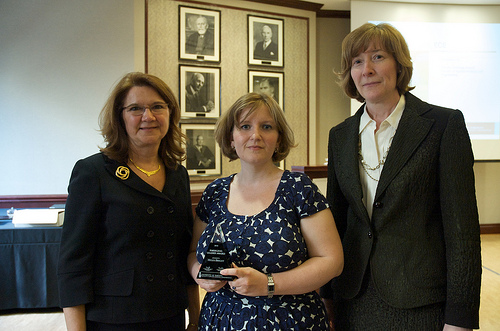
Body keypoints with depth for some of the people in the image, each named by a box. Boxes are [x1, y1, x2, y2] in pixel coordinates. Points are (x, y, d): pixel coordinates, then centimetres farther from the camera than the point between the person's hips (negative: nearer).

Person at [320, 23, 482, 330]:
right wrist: (327, 297, 10)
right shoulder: (340, 135, 6)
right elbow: (335, 220, 10)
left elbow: (463, 226, -9)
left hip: (420, 304, -3)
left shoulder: (444, 124, -7)